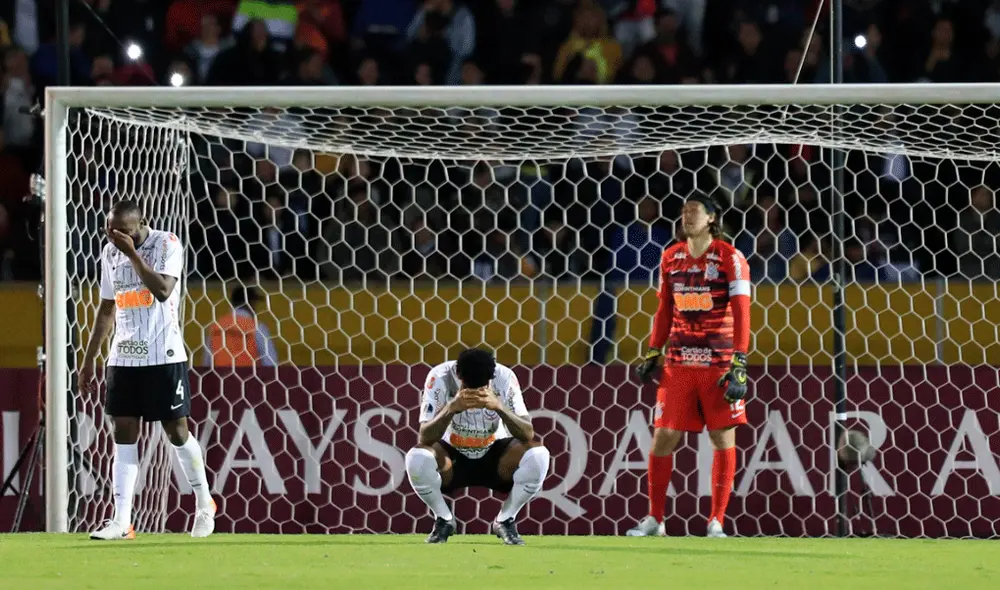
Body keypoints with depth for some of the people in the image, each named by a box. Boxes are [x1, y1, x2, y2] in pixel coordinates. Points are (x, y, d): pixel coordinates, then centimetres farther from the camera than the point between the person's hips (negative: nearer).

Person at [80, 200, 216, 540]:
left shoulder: (167, 245, -9)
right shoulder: (111, 253, 8)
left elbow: (162, 290, -24)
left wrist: (133, 253, -23)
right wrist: (89, 360, 16)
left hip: (163, 355, -5)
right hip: (124, 356, 5)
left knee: (176, 431, 0)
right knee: (124, 434, -2)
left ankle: (204, 505, 20)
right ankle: (121, 522, -5)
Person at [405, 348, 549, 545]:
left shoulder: (505, 378, -20)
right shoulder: (440, 377, -22)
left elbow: (528, 434, -25)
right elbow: (425, 438, -28)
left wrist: (499, 407, -43)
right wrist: (451, 408, -46)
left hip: (494, 456, 1)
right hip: (453, 458, -1)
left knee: (537, 455, -28)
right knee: (417, 458, -33)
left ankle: (505, 521, -3)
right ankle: (444, 520, -4)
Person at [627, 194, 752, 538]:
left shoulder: (730, 259, -5)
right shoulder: (671, 258, 9)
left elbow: (741, 314, -9)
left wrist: (739, 364, -16)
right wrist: (653, 354, 12)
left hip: (719, 364, -4)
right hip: (678, 364, 4)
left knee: (723, 438, -1)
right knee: (663, 436, 0)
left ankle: (717, 521, 5)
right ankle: (654, 519, 9)